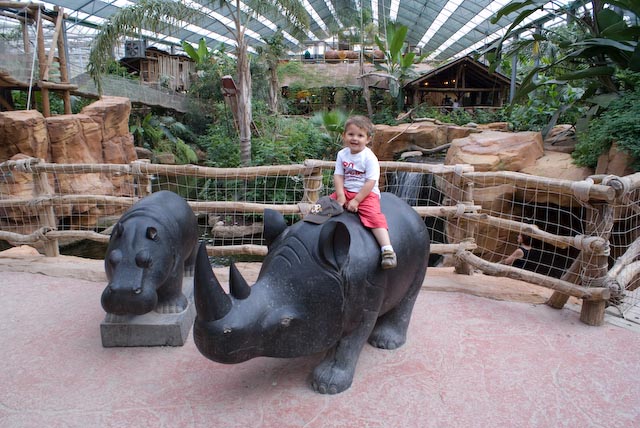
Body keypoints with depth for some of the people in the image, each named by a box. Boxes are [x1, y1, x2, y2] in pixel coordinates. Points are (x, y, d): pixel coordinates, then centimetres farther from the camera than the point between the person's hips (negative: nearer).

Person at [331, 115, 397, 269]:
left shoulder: (369, 157, -12)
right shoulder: (342, 154, 5)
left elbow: (370, 183, -16)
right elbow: (338, 176, 1)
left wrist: (356, 200, -19)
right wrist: (340, 196, -12)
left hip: (366, 194, -6)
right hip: (346, 191, 6)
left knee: (374, 216, -26)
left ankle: (387, 250, -33)